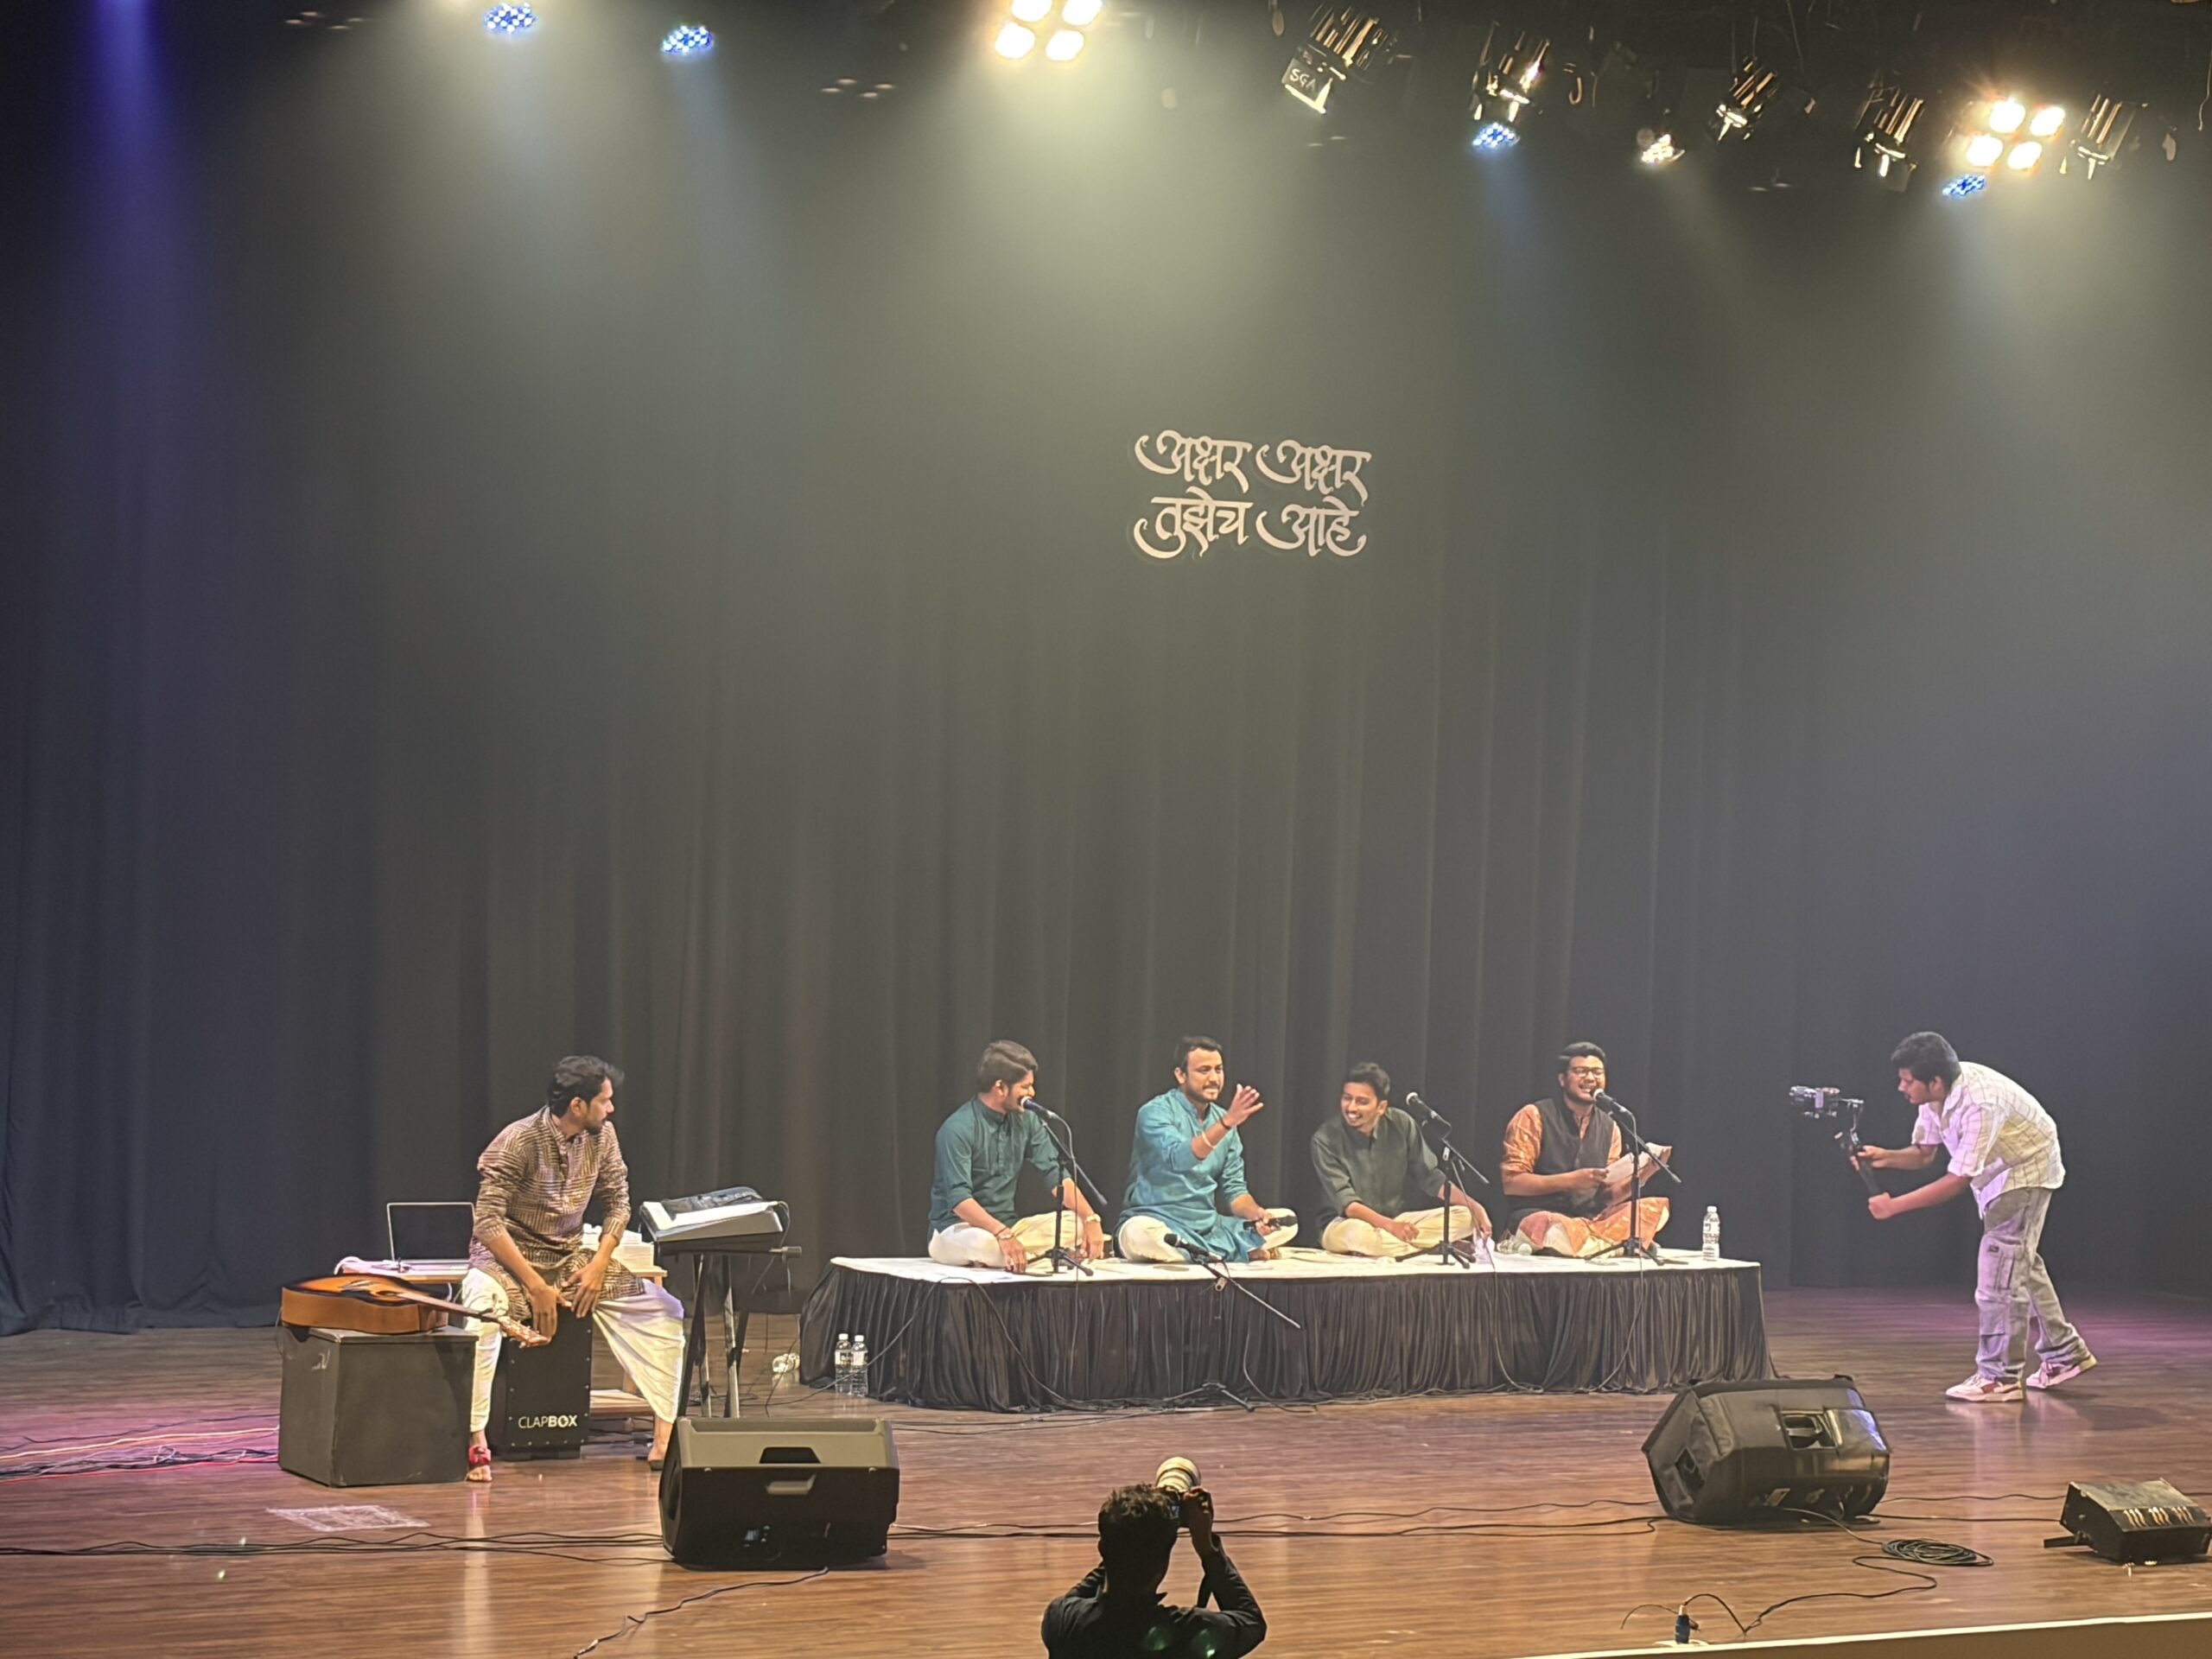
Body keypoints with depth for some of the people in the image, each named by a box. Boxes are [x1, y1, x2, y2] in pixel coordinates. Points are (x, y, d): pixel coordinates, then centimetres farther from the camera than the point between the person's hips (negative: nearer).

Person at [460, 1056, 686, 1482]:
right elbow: (488, 1223, -22)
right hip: (509, 1258, -6)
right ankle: (475, 1443, -34)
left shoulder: (602, 1136, -2)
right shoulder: (518, 1142, -20)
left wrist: (598, 1264, -8)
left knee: (663, 1311, -10)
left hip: (572, 1260, 6)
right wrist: (535, 1286, -25)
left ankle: (666, 1435, -10)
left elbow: (617, 1203, 8)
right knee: (480, 1310, -39)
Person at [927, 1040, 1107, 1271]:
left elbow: (1055, 1174, -1)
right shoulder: (958, 1129, -16)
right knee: (984, 1243, -40)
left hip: (1007, 1226, 7)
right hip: (957, 1230, -7)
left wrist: (1091, 1219, -17)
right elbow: (959, 1199, -25)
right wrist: (1003, 1234, -39)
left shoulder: (1025, 1120, 4)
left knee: (1075, 1222, -12)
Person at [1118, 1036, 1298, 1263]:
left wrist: (1257, 1214, -11)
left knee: (1287, 1222, -5)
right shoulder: (1156, 1112, -8)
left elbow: (1234, 1189, 11)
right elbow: (1178, 1159, -28)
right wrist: (1226, 1124, -38)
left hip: (1209, 1226, 6)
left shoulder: (1222, 1119, 12)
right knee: (1140, 1233, -40)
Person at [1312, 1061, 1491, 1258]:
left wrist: (1474, 1207, -14)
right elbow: (1345, 1202, -23)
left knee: (1465, 1216, -13)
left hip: (1398, 1222, 5)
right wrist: (1388, 1225, -40)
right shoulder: (1326, 1139, -15)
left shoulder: (1401, 1125, -4)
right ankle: (1435, 1249, -24)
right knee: (1358, 1232, -41)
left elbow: (1430, 1177, 2)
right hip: (1343, 1225, -5)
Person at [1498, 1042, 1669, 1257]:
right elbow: (1510, 1182, -7)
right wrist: (1571, 1181, -15)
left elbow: (1607, 1196, 14)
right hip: (1538, 1214, -5)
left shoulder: (1609, 1128, 16)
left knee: (1654, 1207, -17)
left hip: (1593, 1220, 6)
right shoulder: (1533, 1117, 0)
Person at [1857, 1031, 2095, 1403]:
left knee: (2000, 1273, -11)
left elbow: (1957, 1180, -36)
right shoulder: (1935, 1095, -11)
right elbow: (1923, 1153, -1)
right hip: (1997, 1173, 9)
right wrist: (1886, 1157, -22)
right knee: (2021, 1264, 18)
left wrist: (1894, 1205, -36)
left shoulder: (1978, 1103, -38)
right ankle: (2064, 1354, 31)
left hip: (2027, 1171, -9)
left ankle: (1999, 1377, -6)